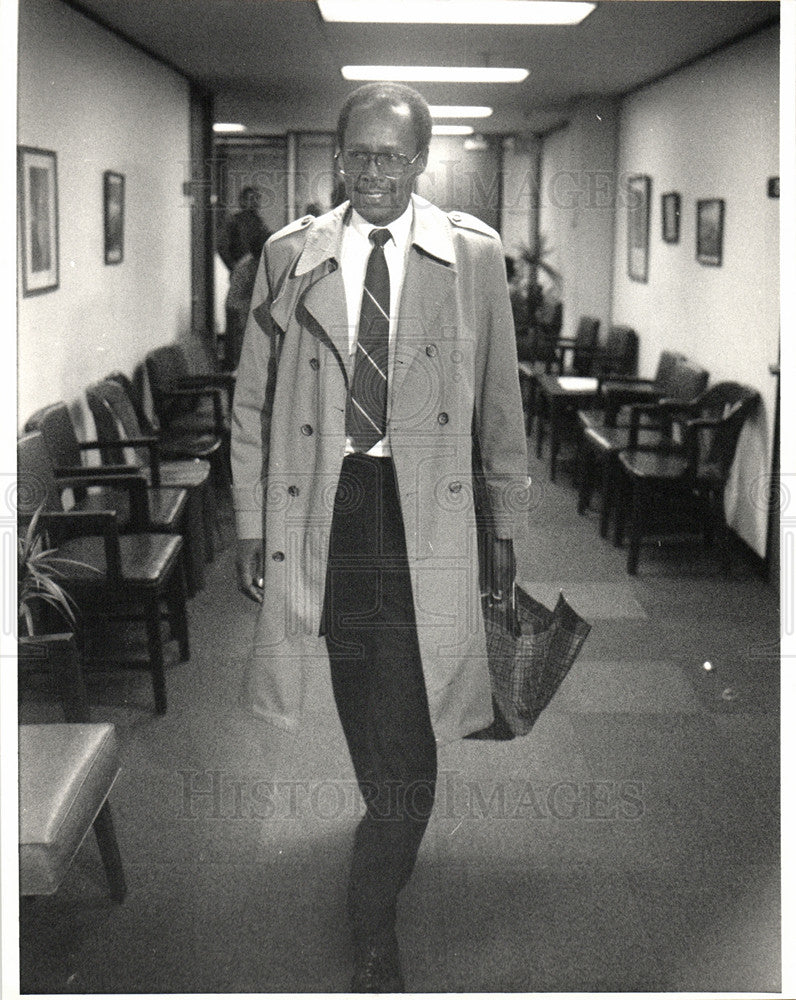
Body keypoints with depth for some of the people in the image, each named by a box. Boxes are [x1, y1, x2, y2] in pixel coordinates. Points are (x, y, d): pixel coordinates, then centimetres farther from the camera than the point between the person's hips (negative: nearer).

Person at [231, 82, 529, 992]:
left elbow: (499, 400, 7)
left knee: (406, 732, -4)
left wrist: (508, 523, 11)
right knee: (361, 717, 16)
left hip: (426, 510, -1)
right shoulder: (288, 256, 3)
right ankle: (392, 824, 44)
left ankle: (374, 920, 14)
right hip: (323, 507, 2)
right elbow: (252, 400, 9)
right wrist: (250, 525, 6)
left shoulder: (473, 253, 1)